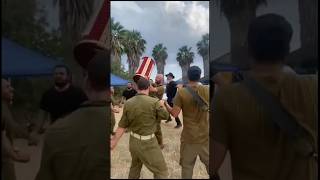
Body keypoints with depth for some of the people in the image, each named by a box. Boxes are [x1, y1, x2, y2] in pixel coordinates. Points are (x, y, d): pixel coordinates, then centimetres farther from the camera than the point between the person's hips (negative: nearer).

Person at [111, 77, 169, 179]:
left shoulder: (128, 103, -5)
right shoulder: (154, 102, -19)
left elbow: (122, 125, 0)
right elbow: (165, 116, -1)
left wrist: (114, 141, 10)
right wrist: (161, 105, 16)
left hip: (133, 140, 6)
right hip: (147, 142, -6)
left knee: (135, 166, 29)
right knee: (161, 171, 7)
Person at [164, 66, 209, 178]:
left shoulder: (181, 92, -13)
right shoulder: (207, 90, -6)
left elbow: (174, 113, -11)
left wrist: (166, 104, 5)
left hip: (189, 136, -2)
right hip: (206, 135, 2)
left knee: (187, 165, 13)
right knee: (208, 162, 18)